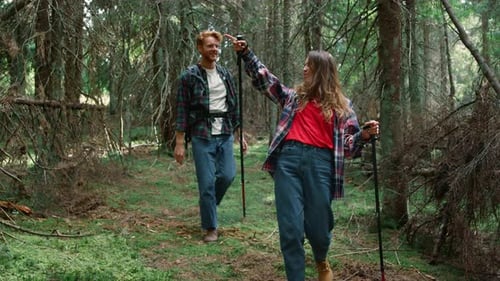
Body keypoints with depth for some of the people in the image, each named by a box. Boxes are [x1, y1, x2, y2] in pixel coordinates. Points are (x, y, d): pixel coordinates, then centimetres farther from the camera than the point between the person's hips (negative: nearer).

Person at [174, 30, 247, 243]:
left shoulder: (226, 75, 11)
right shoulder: (189, 76, -4)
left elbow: (234, 106, 16)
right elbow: (182, 111, -6)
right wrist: (179, 143, -10)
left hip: (225, 134, 5)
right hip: (202, 136, -4)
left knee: (228, 175, 0)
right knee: (207, 182, -3)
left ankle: (208, 205, 29)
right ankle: (210, 227, 12)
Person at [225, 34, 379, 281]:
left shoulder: (341, 105, 13)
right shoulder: (294, 96, 18)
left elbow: (348, 145, 10)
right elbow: (264, 79, 19)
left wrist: (365, 134, -8)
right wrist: (246, 53, 11)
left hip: (320, 162, -1)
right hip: (288, 159, 2)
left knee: (318, 225, 5)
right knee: (290, 227, -4)